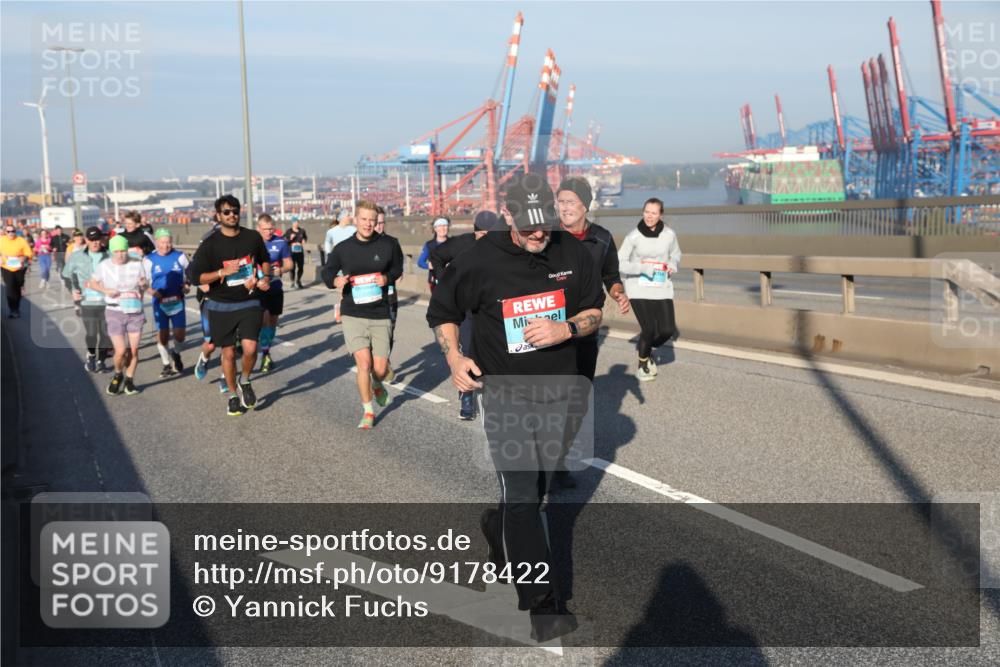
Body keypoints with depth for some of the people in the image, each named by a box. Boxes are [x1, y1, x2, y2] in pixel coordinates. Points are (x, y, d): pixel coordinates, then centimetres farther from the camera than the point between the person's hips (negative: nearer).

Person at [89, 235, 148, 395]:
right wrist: (105, 290, -10)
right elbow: (92, 282, 9)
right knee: (121, 351, -10)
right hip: (115, 312, -2)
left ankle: (129, 380, 20)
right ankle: (118, 375, 19)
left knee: (133, 350, 0)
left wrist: (144, 284, -15)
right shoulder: (104, 266, -3)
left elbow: (144, 283, 10)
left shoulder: (137, 264, 0)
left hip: (135, 312, 2)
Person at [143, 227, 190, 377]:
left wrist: (186, 285, -1)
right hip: (160, 302, -1)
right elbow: (144, 281, 3)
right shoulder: (149, 260, -1)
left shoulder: (180, 256, 2)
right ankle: (167, 364, 20)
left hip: (177, 301, 1)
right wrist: (152, 292, -15)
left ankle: (176, 353, 29)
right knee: (162, 334, 2)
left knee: (180, 334, -4)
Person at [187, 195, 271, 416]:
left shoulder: (253, 237, 2)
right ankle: (233, 396, 26)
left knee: (250, 348, -15)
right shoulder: (210, 244, -6)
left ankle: (245, 382, 15)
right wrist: (222, 272, -20)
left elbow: (265, 260, 21)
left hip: (249, 302, 1)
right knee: (228, 352, 7)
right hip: (221, 306, -1)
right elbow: (196, 276, -7)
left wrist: (266, 278, 2)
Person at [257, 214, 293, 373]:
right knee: (264, 318, -17)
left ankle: (267, 351, 31)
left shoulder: (281, 242, -3)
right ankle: (265, 354, -9)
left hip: (275, 288, 3)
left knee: (273, 319, 13)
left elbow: (289, 264, 3)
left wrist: (281, 270, -17)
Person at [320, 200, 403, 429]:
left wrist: (388, 278, -9)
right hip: (353, 314, -1)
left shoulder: (388, 245, -1)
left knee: (380, 369, 1)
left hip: (380, 315, 1)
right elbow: (327, 272, 10)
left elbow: (397, 268, 13)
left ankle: (377, 386, 41)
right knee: (363, 363, -12)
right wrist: (335, 280, -13)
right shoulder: (343, 248, -1)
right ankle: (368, 411, 9)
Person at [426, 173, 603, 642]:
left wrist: (566, 329, -16)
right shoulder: (480, 259, -11)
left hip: (556, 392, 4)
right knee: (522, 493, -11)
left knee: (536, 487, 18)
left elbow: (594, 312, 6)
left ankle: (497, 528, 50)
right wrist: (454, 357, -15)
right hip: (504, 393, -4)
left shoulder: (573, 253, -3)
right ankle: (542, 604, -8)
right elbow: (442, 312, 2)